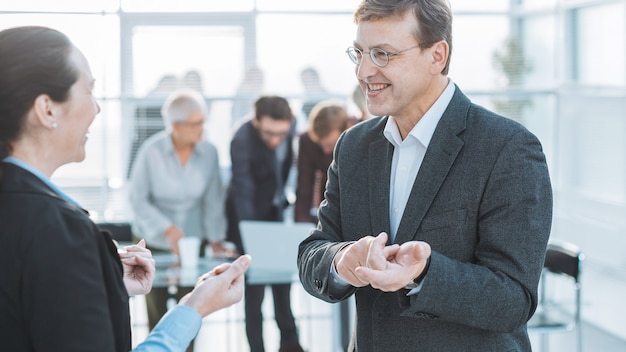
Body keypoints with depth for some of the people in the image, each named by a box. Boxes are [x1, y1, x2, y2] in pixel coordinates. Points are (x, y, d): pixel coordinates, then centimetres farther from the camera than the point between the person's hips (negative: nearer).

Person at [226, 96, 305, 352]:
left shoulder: (291, 127, -13)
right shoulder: (242, 140, -30)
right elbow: (243, 193, -31)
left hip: (277, 210, 6)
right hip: (249, 213, -6)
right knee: (255, 286, -5)